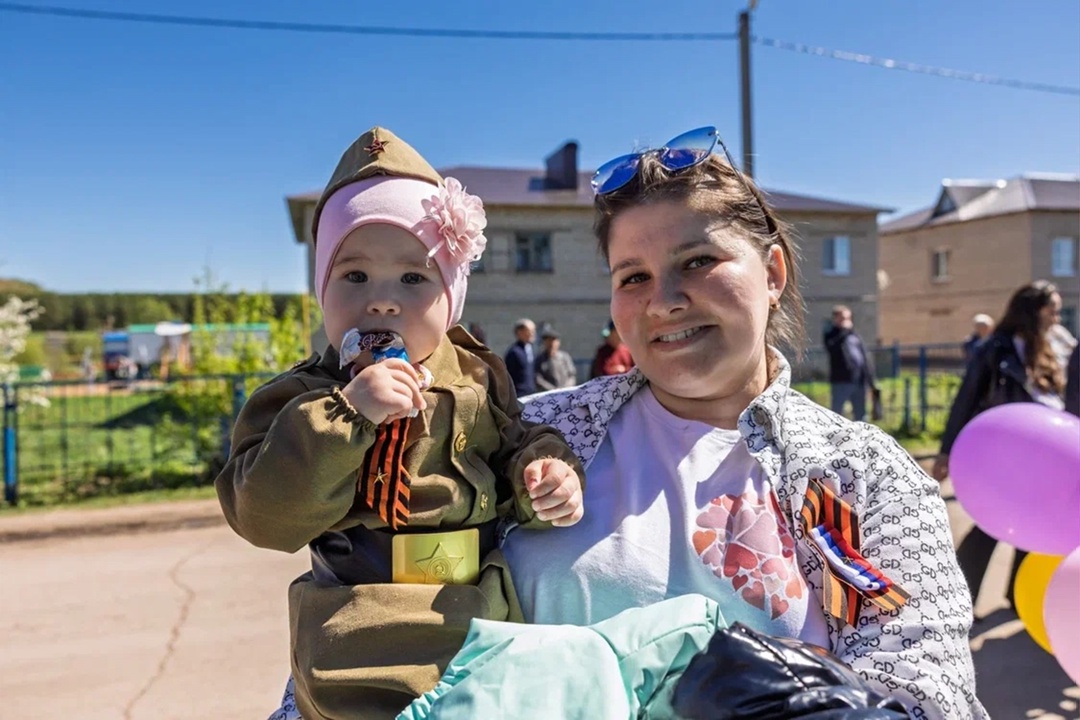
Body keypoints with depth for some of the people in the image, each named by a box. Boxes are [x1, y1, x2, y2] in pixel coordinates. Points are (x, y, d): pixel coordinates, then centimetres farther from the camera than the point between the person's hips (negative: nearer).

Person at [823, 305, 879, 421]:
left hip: (859, 382, 5)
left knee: (860, 415, 12)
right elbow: (832, 347, -21)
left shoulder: (855, 335, 17)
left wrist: (872, 383, 12)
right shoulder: (831, 335, 3)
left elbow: (866, 359, 17)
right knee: (836, 414, -4)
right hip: (841, 382, -5)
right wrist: (845, 330, -15)